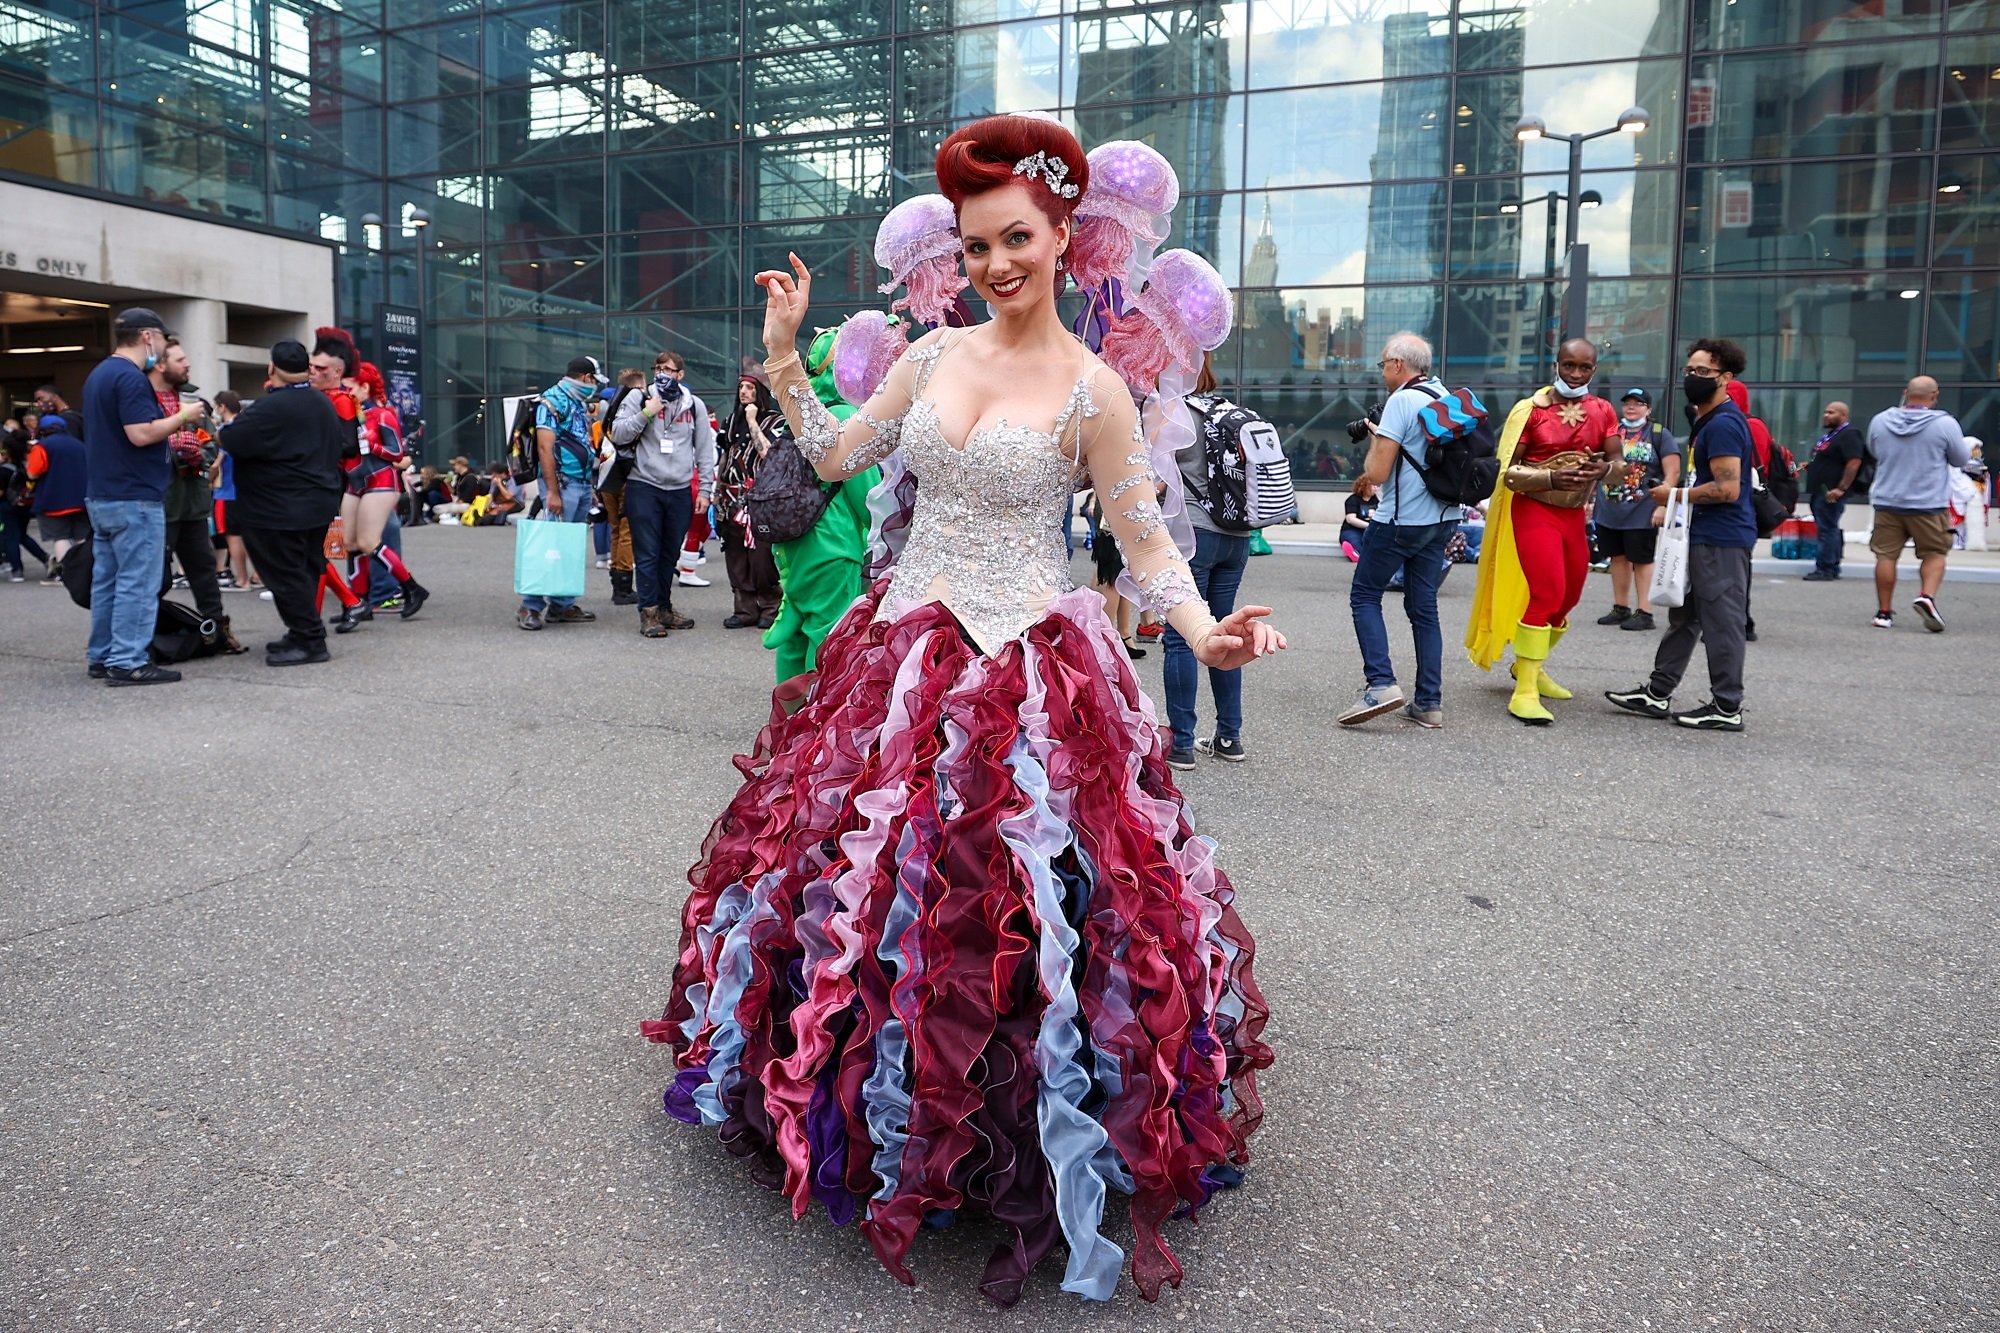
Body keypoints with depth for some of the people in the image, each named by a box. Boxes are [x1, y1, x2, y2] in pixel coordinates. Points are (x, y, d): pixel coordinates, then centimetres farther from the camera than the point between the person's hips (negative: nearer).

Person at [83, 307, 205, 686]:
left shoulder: (99, 375, 17)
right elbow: (141, 434, -24)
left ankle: (102, 657, 18)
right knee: (137, 582, -7)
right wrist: (182, 417, -10)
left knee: (106, 579, 12)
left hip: (102, 496, 10)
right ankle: (128, 662, -7)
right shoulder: (131, 378, -15)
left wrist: (173, 422, 16)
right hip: (134, 498, -10)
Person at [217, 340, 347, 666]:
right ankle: (306, 634, 21)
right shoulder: (324, 403, 11)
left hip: (280, 511, -9)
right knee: (307, 571, 15)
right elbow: (341, 445, 23)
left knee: (287, 575, -4)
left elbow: (231, 440, -19)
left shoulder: (271, 407, -18)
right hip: (320, 503, 9)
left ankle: (309, 640, -3)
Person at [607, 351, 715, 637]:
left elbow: (705, 450, 10)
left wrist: (704, 489, 4)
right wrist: (646, 413, -12)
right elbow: (618, 434, -3)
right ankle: (649, 612, 1)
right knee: (647, 554, -3)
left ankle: (664, 607, 21)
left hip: (681, 490, 3)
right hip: (644, 487, -2)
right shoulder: (638, 398, 4)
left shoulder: (694, 405, 10)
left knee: (669, 554, 11)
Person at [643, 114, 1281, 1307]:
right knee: (860, 874, 9)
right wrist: (784, 356, 9)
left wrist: (1204, 629, -21)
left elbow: (1146, 542, -5)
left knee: (1017, 910, -5)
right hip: (909, 650, 5)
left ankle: (1037, 1176, 17)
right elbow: (836, 456, 15)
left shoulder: (1093, 392, -6)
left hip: (1031, 670, -5)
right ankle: (887, 1121, 33)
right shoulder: (935, 354, 9)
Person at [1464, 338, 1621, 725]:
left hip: (1575, 515, 6)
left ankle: (1530, 665, 38)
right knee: (1546, 593, -17)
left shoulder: (1603, 412, 7)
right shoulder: (1530, 409, -7)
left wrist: (1604, 469, -22)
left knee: (1570, 595, 16)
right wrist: (1551, 479, -25)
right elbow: (1508, 471, -9)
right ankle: (1525, 691, -14)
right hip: (1534, 510, -6)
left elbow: (1619, 461, 2)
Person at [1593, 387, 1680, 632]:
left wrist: (1662, 506, -14)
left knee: (1642, 560, -1)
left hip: (1641, 514, -5)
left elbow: (1673, 473, -6)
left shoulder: (1659, 434, -1)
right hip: (1609, 512, 5)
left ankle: (1644, 612, 2)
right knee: (1618, 558, 11)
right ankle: (1620, 608, 20)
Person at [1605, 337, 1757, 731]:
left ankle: (1727, 708, 4)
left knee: (1721, 621, -4)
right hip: (1707, 536, 11)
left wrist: (1674, 495, -12)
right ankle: (1657, 694, 22)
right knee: (1684, 614, 14)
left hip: (1721, 539, -11)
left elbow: (1727, 489, -23)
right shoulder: (1709, 420, 17)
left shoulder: (1723, 424, -16)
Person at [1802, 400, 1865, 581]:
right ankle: (1833, 569, 19)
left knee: (1827, 529, -9)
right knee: (1829, 530, 13)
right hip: (1819, 491, 10)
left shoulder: (1849, 435, -11)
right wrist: (1810, 465, 13)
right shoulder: (1829, 434, 19)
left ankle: (1825, 570, -8)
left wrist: (1841, 488, -24)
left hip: (1831, 493, -10)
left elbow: (1854, 462, -20)